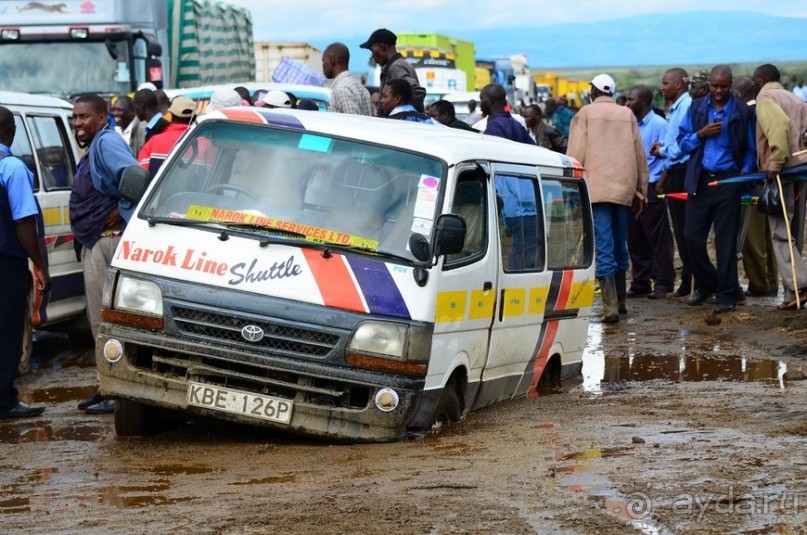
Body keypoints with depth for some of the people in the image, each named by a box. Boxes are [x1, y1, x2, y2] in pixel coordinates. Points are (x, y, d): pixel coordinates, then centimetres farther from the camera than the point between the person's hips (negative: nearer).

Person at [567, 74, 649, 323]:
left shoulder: (585, 114, 2)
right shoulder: (627, 115, 11)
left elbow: (575, 155, -3)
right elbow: (640, 155, 12)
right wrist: (640, 192, 18)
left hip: (595, 188, -4)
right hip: (624, 188, 4)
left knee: (604, 248, -8)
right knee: (620, 245, 17)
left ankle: (610, 305, -17)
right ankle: (619, 299, 26)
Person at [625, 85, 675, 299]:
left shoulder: (659, 125, -6)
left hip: (651, 189, -7)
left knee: (658, 239, -3)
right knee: (635, 239, 9)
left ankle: (662, 284, 0)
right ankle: (640, 283, 15)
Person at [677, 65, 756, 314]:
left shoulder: (743, 112, 2)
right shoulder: (696, 108, 10)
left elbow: (751, 149, 7)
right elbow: (682, 141, 10)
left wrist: (745, 172, -7)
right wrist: (701, 134, -8)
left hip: (728, 180, -3)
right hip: (700, 180, 3)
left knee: (726, 240, -1)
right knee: (692, 236, 1)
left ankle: (726, 295, 5)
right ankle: (705, 284, 23)